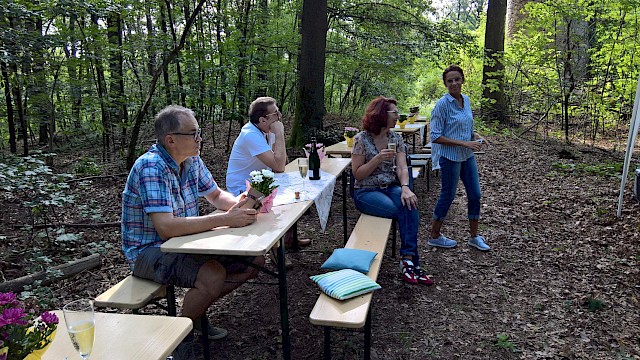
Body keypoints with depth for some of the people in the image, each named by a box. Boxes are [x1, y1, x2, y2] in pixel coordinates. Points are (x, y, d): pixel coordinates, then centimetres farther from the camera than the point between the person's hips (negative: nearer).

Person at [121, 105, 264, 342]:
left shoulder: (192, 160, 1)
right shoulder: (151, 168, -25)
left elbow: (216, 195, 13)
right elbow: (166, 227, -34)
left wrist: (238, 204, -11)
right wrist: (225, 219, -35)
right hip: (148, 251, -8)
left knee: (254, 260, -1)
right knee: (214, 275, -33)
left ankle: (195, 312, 14)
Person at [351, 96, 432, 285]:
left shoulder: (396, 138, 8)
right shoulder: (362, 139, -6)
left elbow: (402, 167, -3)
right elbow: (357, 174, -6)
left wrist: (405, 187, -22)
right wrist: (378, 159, -18)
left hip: (391, 188, 4)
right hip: (366, 192, -4)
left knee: (410, 206, -29)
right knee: (407, 212, -26)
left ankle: (408, 261, -28)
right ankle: (412, 261, -16)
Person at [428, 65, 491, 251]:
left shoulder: (466, 99, 6)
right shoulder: (442, 104, -16)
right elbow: (435, 137, -19)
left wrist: (476, 136, -2)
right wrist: (463, 143, -22)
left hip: (467, 155, 7)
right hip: (449, 156, -7)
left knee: (475, 194, 10)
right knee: (448, 195, 4)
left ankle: (474, 236, 26)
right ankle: (435, 236, 22)